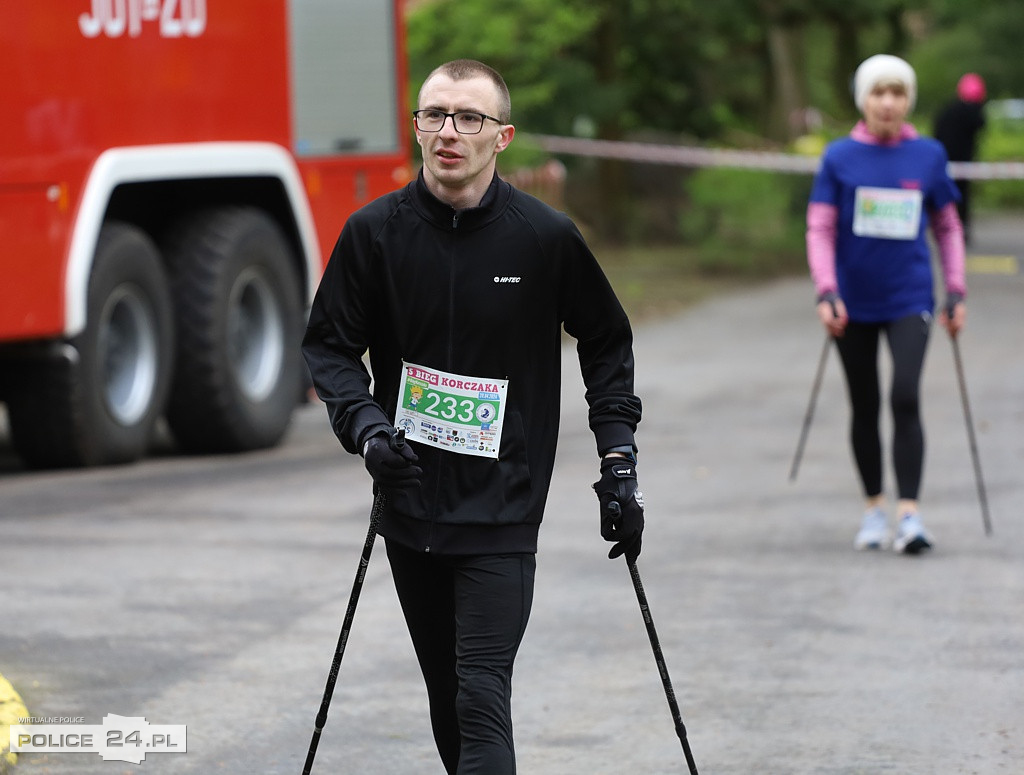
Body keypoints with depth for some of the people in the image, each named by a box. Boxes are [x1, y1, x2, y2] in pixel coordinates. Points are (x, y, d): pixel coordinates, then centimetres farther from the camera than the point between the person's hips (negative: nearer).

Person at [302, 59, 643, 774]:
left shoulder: (547, 238, -6)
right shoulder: (376, 232, -2)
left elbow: (607, 343, 9)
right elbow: (329, 345, 7)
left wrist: (619, 457, 4)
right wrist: (364, 423, -11)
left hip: (502, 518, -3)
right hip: (410, 507, 3)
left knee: (483, 701, -12)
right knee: (446, 697, 13)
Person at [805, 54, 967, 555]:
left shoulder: (928, 156, 1)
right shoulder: (839, 158, -2)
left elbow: (948, 227, 10)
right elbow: (819, 230, -3)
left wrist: (956, 292, 5)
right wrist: (827, 292, -14)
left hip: (909, 300, -1)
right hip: (855, 304, 1)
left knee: (906, 399, -16)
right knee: (865, 407, 10)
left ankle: (908, 514, -16)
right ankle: (874, 508, 24)